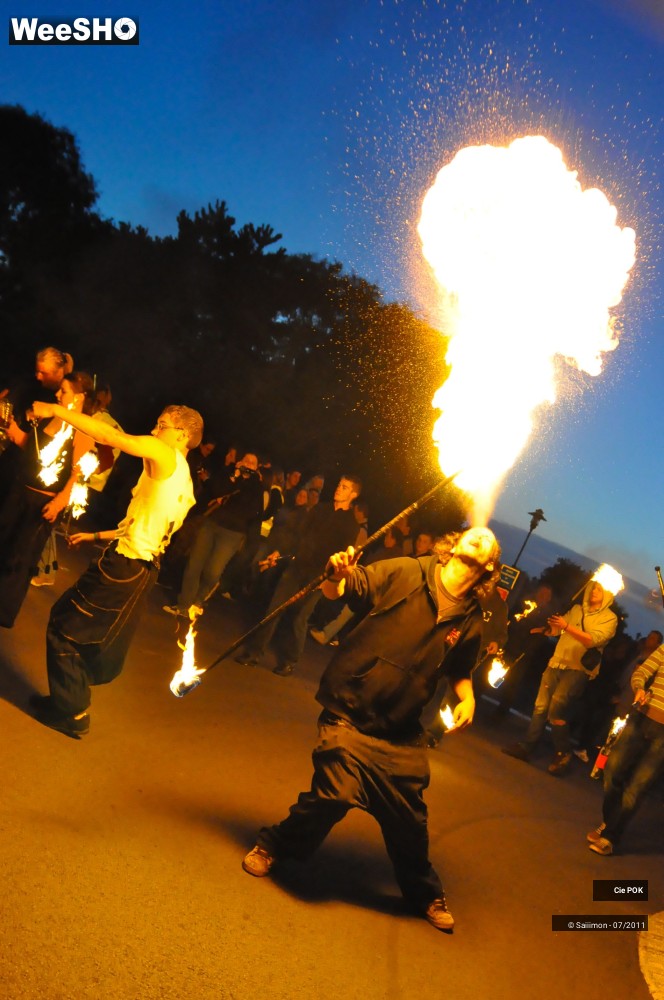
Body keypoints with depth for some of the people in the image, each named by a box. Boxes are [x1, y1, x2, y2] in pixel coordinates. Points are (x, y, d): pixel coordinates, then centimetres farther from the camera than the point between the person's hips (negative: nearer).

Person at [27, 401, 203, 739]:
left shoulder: (165, 455, -11)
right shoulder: (184, 483, 15)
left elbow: (109, 435, -20)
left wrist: (55, 409, -12)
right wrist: (96, 536, 25)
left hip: (123, 567, -9)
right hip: (141, 569, 9)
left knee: (64, 627, 5)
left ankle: (72, 713, 12)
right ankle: (72, 699, 37)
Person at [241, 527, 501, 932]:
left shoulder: (470, 622, 3)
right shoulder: (404, 574, -8)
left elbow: (460, 671, 18)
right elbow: (341, 590, -10)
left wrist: (467, 698, -1)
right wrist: (336, 576, -32)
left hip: (402, 731, 4)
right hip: (350, 711, -3)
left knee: (410, 819, 11)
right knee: (334, 793, -12)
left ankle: (426, 894, 39)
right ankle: (274, 845, 19)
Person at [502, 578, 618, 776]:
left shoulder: (609, 618, -1)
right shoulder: (577, 609, 16)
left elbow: (594, 640, -17)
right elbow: (554, 630, 15)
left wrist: (567, 627, -24)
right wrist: (547, 626, -8)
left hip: (578, 669, -6)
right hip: (556, 663, 6)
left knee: (556, 709, -17)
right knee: (541, 706, 6)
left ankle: (563, 754, -2)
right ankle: (526, 746, 13)